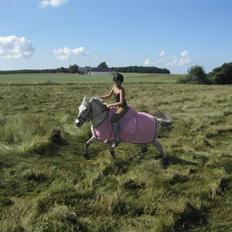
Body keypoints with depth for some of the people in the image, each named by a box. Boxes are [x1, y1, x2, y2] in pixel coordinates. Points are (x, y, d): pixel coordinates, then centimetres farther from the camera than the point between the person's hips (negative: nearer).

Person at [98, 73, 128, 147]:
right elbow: (109, 95, 15)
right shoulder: (114, 86, 3)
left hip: (123, 108, -10)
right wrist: (99, 97, 6)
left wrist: (110, 105, -27)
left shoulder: (121, 90, -22)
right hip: (117, 106, 10)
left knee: (113, 120, -28)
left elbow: (121, 103, -28)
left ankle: (117, 139, -15)